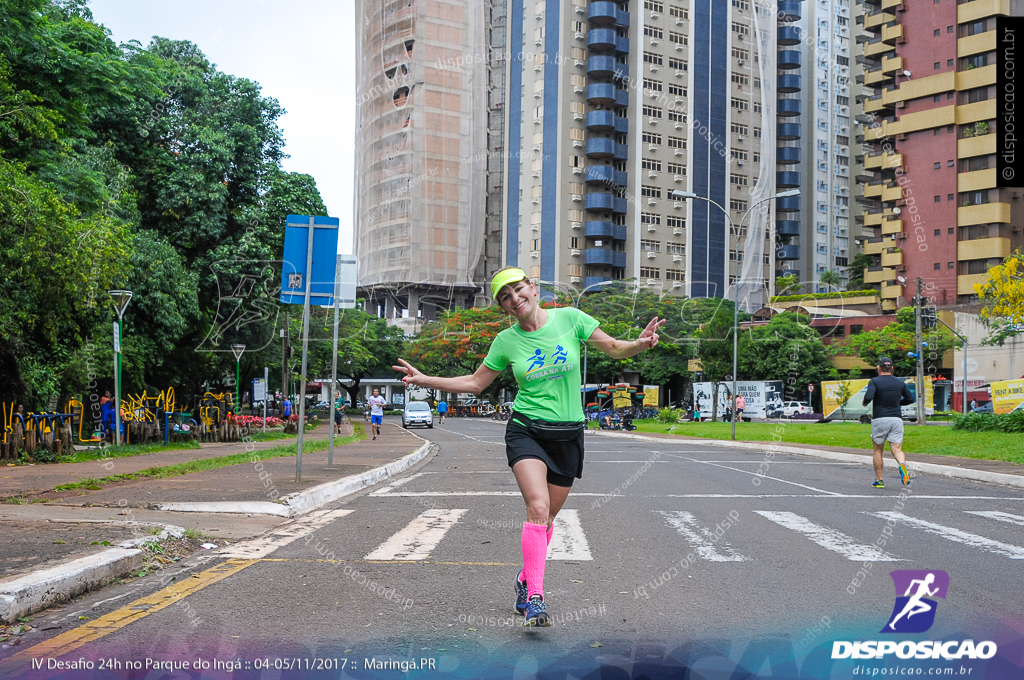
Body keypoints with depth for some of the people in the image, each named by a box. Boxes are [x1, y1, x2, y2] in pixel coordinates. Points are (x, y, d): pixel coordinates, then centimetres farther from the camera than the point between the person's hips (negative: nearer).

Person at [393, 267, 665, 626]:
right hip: (526, 431, -1)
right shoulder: (506, 341, 1)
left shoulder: (569, 318, -2)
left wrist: (639, 344, -21)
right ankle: (535, 598, -19)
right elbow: (475, 382, 10)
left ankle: (525, 580, 33)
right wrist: (426, 380, 3)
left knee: (547, 517, 9)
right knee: (538, 507, -22)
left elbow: (614, 348, 1)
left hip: (568, 434, 1)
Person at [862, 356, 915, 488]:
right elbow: (910, 399, 15)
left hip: (879, 419, -2)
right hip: (896, 419, 2)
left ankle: (879, 480, 14)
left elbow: (868, 397, -19)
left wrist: (865, 403, 2)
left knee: (878, 451, 10)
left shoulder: (874, 381, -4)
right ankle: (902, 464, -34)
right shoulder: (900, 383, 9)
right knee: (896, 449, -1)